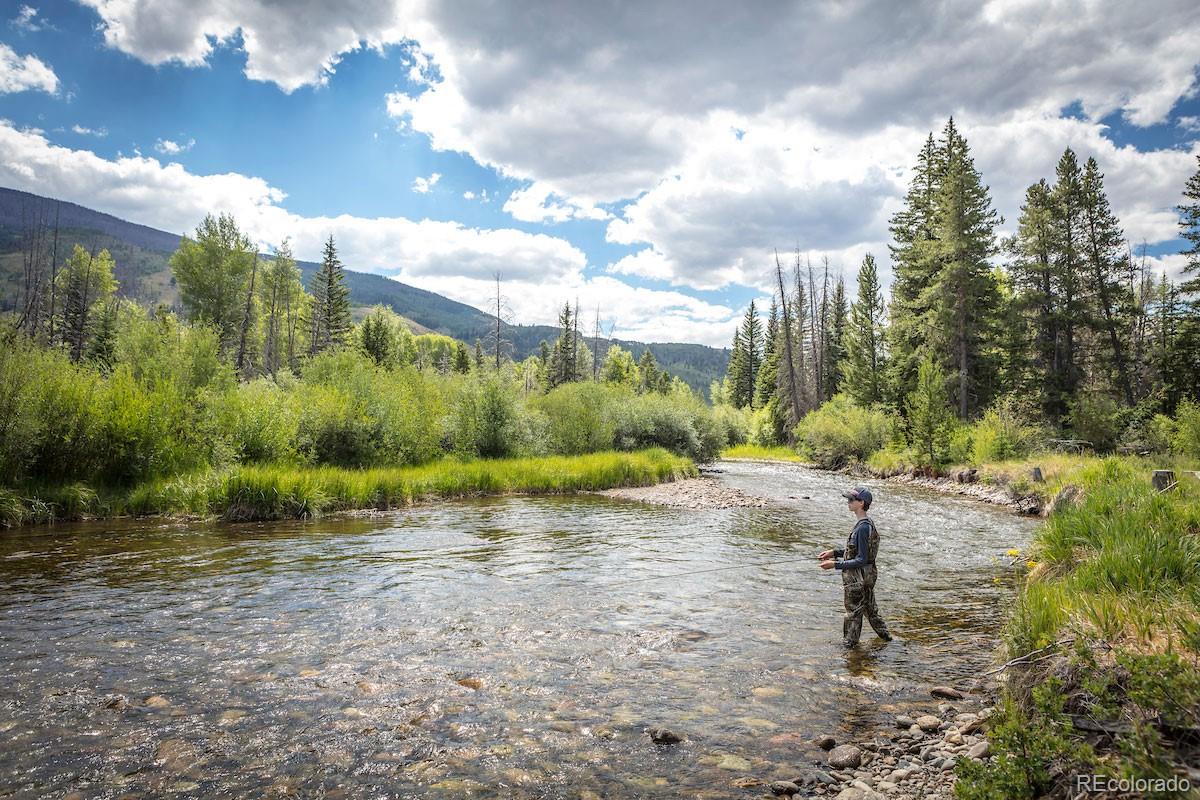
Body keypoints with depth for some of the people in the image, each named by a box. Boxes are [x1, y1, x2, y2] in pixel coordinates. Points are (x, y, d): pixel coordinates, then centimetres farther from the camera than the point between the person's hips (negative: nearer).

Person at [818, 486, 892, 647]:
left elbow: (862, 560, -25)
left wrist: (835, 564, -25)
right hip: (867, 577, 9)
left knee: (853, 614, 8)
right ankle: (884, 634, 41)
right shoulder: (867, 523, 3)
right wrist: (835, 553, 9)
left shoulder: (863, 527, -27)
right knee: (870, 608, 25)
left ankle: (849, 645, 23)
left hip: (857, 580, -9)